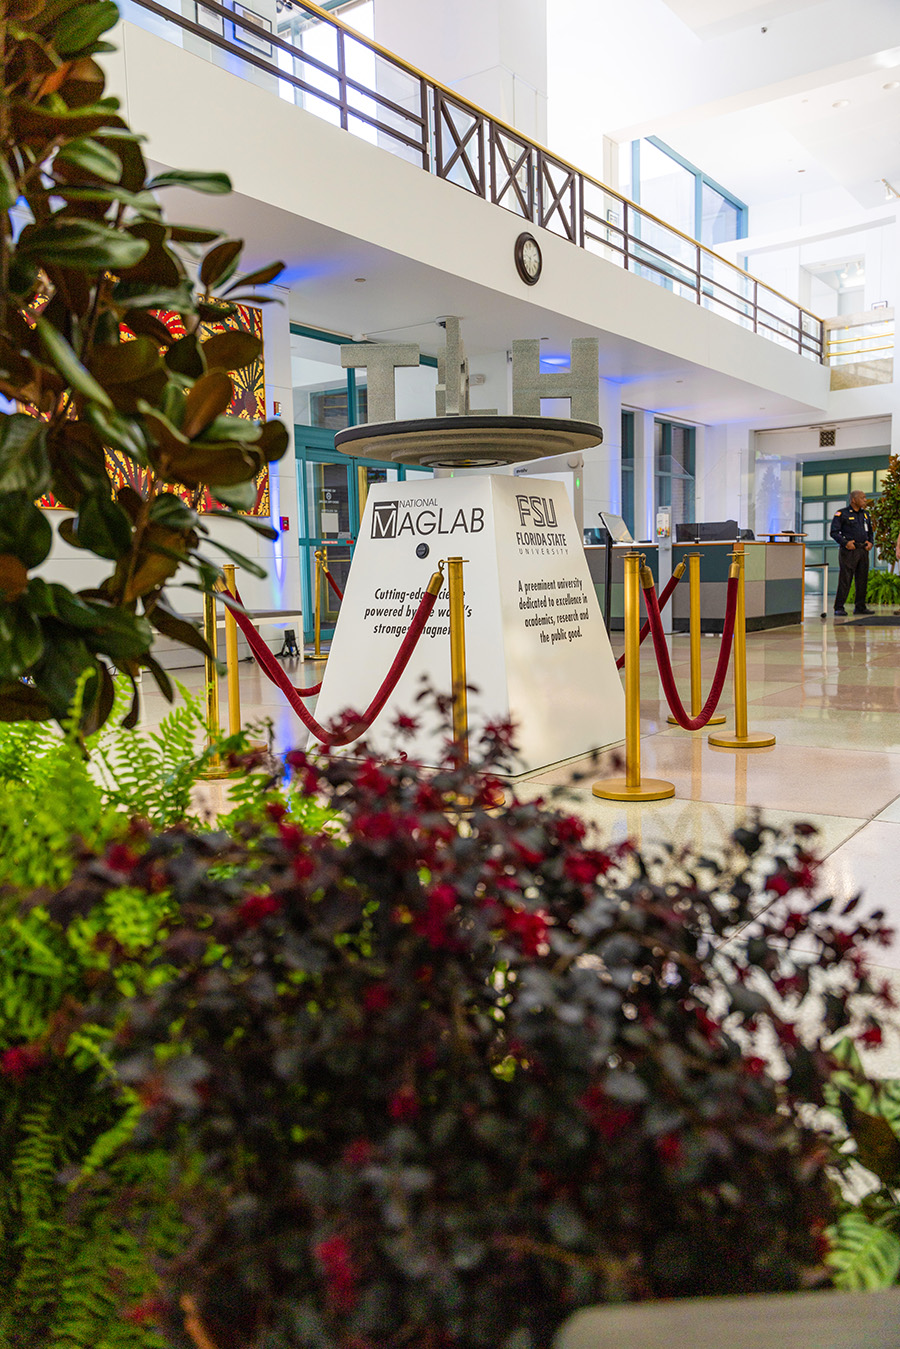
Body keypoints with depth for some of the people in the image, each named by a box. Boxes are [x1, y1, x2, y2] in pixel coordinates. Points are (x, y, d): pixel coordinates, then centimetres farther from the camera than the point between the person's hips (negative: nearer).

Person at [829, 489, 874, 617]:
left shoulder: (865, 514, 18)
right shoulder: (842, 514, -2)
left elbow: (870, 531, 25)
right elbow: (834, 532, -7)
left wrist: (870, 542, 6)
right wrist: (845, 543, -17)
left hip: (863, 550, 6)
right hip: (849, 550, -6)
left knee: (862, 579, 7)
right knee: (845, 579, -9)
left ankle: (860, 607, 14)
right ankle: (839, 607, -6)